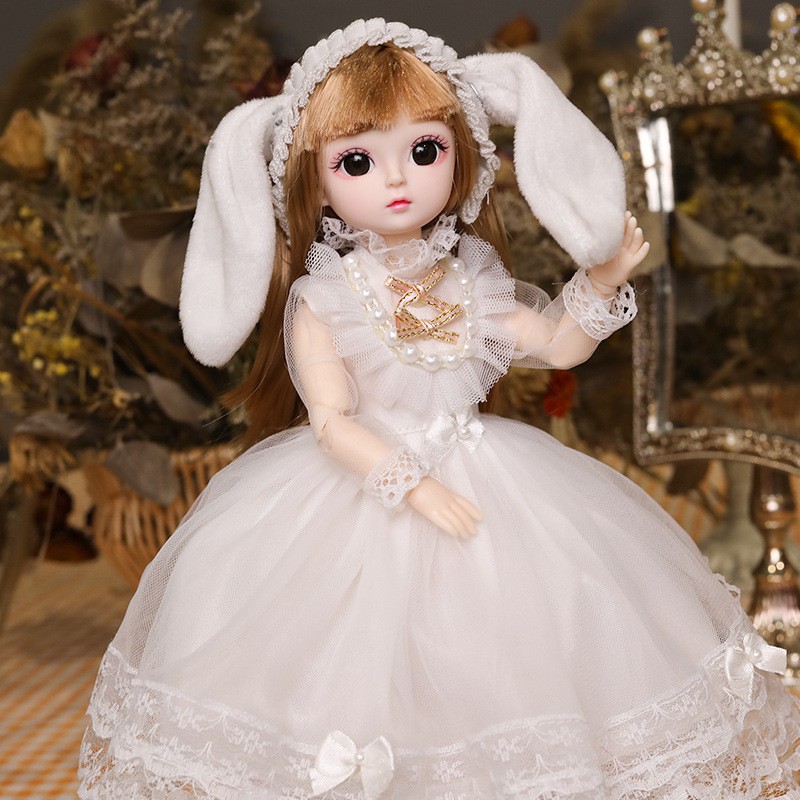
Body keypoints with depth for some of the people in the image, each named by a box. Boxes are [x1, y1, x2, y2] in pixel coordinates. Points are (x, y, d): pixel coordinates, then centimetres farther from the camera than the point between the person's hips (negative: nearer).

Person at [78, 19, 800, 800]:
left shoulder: (472, 281, 4)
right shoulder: (319, 300, -8)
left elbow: (557, 346, 11)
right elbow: (332, 423, -13)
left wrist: (602, 282, -3)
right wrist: (412, 485, -21)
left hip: (483, 474, 4)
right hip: (360, 488, -3)